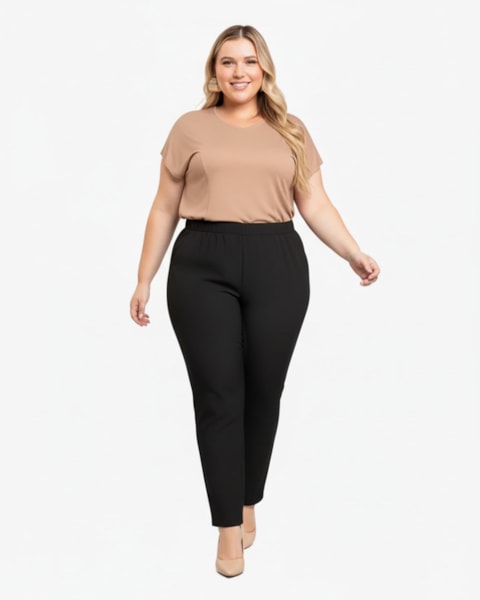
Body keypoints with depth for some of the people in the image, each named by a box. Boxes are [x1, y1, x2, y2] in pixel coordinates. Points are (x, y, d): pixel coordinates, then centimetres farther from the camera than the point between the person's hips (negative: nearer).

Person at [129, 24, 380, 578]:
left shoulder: (291, 132, 14)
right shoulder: (190, 128, 11)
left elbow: (316, 206, 11)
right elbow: (164, 210, 10)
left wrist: (355, 254, -4)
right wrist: (144, 280, 8)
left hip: (277, 266, 1)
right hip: (202, 267, -1)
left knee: (263, 392, 6)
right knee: (217, 396, -2)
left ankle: (249, 502, 28)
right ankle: (228, 526, 10)